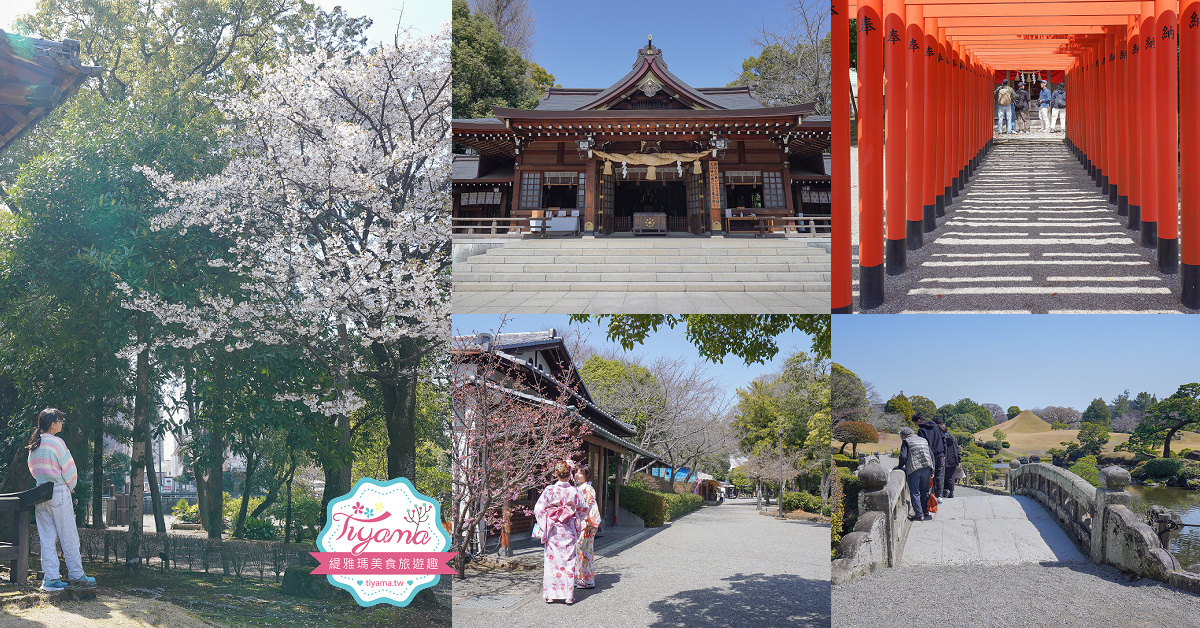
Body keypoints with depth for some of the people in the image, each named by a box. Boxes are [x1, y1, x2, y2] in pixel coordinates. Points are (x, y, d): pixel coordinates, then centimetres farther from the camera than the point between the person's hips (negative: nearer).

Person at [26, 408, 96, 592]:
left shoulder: (33, 446, 11)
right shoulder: (56, 442, -12)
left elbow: (33, 469, 18)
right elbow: (69, 468, -11)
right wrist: (71, 486, 7)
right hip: (58, 493, -7)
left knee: (47, 538, 7)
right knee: (69, 537, 1)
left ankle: (50, 578, 5)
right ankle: (76, 576, 5)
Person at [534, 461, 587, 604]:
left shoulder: (549, 490, -9)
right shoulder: (574, 491, -3)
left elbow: (539, 509, -7)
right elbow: (583, 509, 10)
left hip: (553, 531, -1)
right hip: (569, 531, 1)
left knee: (552, 561, 7)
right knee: (569, 561, 6)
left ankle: (550, 595, 9)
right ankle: (569, 595, 6)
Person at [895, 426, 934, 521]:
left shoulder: (906, 441, 2)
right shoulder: (923, 440, 20)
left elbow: (903, 456, -9)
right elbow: (931, 455, 18)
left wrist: (899, 466, 8)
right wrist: (931, 471, 19)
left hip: (914, 469, -6)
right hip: (926, 467, 6)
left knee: (915, 493, 0)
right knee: (924, 492, 16)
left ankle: (919, 515, -1)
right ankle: (925, 512, 21)